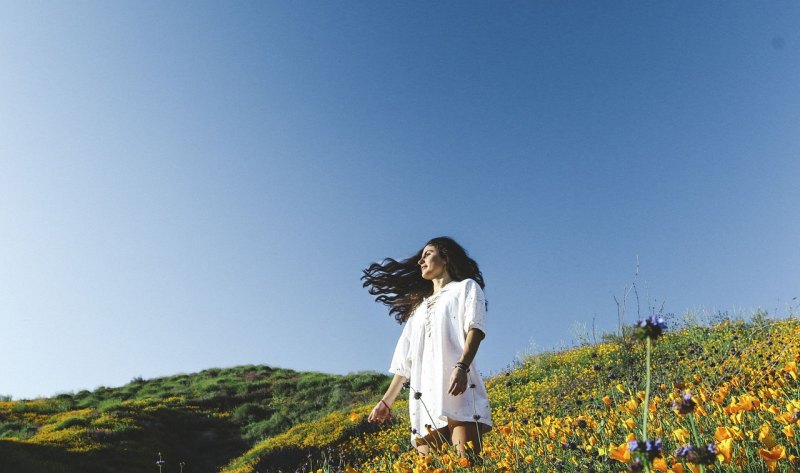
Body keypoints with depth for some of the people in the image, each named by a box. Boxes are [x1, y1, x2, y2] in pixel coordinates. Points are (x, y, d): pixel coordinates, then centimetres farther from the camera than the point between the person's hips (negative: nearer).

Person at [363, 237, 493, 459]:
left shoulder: (466, 287, 15)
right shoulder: (419, 306, 30)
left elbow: (475, 328, -4)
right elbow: (405, 358, 27)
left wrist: (461, 367, -22)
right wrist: (386, 401, 21)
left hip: (459, 389, -5)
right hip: (424, 397, 5)